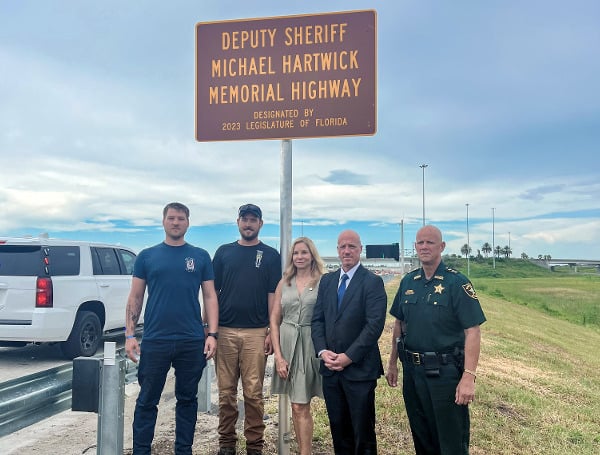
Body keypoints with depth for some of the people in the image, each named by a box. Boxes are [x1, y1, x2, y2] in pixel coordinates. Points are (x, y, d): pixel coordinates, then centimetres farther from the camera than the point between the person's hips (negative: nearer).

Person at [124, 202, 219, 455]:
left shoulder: (200, 257, 7)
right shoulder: (147, 256, 6)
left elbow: (210, 296, 5)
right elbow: (135, 297, 6)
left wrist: (212, 335, -4)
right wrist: (129, 335, -2)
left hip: (192, 341, 1)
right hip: (154, 341, -1)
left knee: (187, 399, 12)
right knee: (147, 400, 7)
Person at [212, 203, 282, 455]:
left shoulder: (270, 255, 5)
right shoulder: (224, 252, 10)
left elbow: (273, 295, 2)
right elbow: (212, 291, 10)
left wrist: (272, 331, -4)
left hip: (256, 332, -2)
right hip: (225, 330, 2)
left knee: (253, 392, 1)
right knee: (226, 391, 7)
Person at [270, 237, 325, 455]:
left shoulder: (323, 282, -4)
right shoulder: (284, 283, 7)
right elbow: (274, 320, 6)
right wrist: (278, 355, -2)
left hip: (310, 346, -4)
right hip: (287, 346, 4)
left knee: (301, 406, -3)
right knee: (296, 406, 11)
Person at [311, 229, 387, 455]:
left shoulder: (373, 282, -6)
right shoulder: (327, 280, 11)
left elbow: (375, 324, -14)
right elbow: (317, 319, 9)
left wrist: (349, 356, -16)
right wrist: (322, 351, -5)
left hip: (359, 368, -5)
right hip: (330, 368, 5)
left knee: (363, 430, 6)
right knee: (338, 428, 13)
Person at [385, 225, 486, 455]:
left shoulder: (457, 282, -11)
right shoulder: (408, 282, 6)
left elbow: (472, 331, -15)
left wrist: (469, 377, -22)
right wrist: (392, 363, 13)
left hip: (445, 372, -5)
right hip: (412, 370, 5)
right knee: (421, 436, 18)